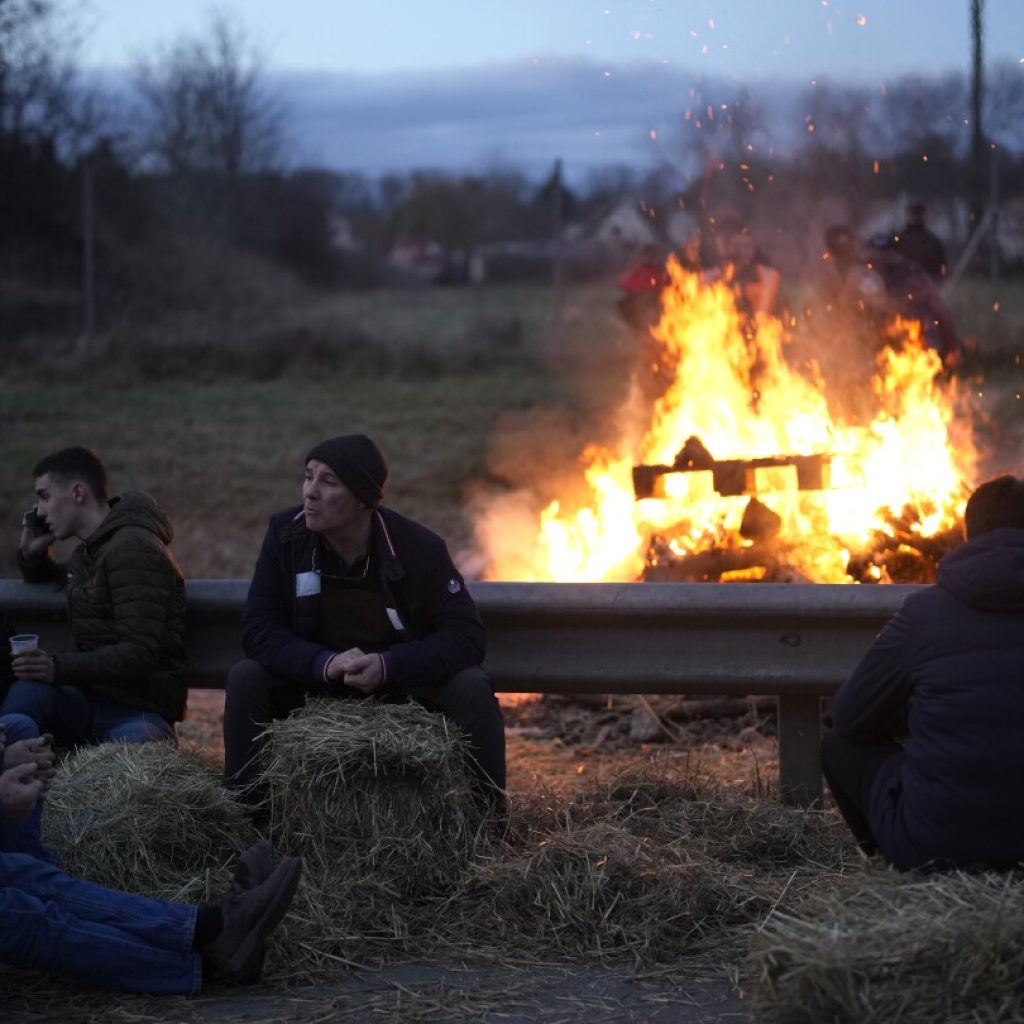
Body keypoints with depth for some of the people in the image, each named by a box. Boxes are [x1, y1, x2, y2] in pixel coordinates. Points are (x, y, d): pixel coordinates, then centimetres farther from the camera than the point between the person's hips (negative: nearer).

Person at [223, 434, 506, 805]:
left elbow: (465, 635, -20)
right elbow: (258, 630, -16)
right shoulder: (286, 534, -13)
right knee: (245, 679, -24)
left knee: (471, 687, -28)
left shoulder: (418, 547, -18)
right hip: (315, 683, 1)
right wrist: (325, 663, -35)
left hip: (405, 685, -1)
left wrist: (387, 665, -36)